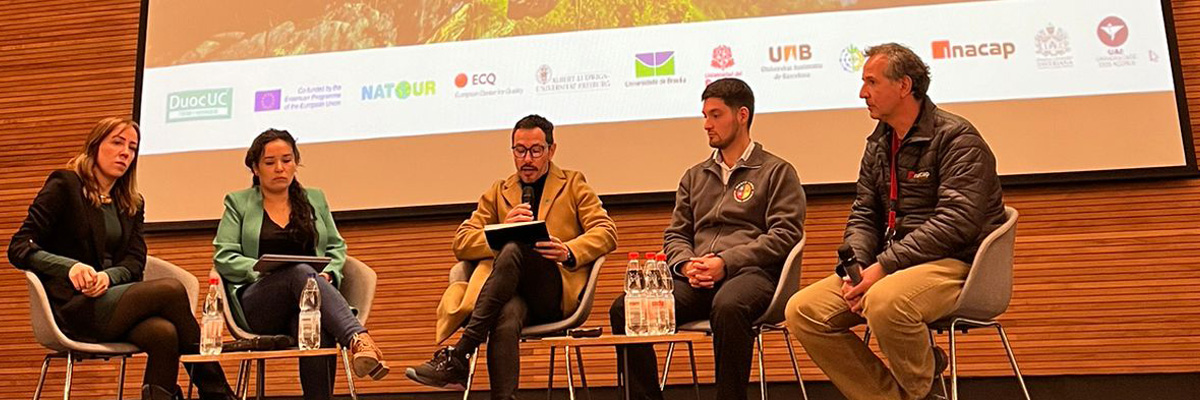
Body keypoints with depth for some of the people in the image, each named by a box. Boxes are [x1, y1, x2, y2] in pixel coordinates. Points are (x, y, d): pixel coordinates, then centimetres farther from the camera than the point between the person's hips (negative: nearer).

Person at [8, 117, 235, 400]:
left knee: (165, 332, -30)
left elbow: (135, 262, 8)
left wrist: (109, 276, -16)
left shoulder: (132, 204, 18)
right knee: (171, 289, -26)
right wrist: (70, 266, -24)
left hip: (109, 299, 5)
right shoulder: (64, 185, 1)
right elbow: (19, 247, -6)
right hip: (72, 308, -5)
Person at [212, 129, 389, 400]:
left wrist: (328, 274, -2)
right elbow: (224, 257, 5)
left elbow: (337, 247, 20)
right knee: (302, 273, -39)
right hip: (256, 307, -2)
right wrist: (264, 270, -12)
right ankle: (359, 339, -56)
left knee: (316, 326, -39)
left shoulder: (315, 199, 21)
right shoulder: (238, 203, 14)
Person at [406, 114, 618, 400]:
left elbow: (606, 232, 6)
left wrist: (568, 251, -16)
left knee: (514, 250, -34)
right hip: (513, 293, 2)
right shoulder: (498, 192, 24)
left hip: (559, 293, -1)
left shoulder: (574, 184, 18)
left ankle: (457, 357, -36)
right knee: (507, 315, -38)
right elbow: (461, 243, 14)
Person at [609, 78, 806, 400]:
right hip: (695, 279, 5)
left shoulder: (776, 171, 10)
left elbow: (785, 234, -2)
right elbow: (675, 235, 21)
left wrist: (726, 261, -13)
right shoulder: (694, 177, 25)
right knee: (624, 309, -20)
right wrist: (686, 264, -3)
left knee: (728, 306, -41)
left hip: (750, 272, -4)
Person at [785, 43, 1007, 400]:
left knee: (885, 301, -39)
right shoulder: (878, 143, 15)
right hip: (891, 265, 7)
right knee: (803, 311, -10)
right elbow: (863, 215, 15)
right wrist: (856, 266, -6)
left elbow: (956, 222, -19)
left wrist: (884, 266, -22)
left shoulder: (956, 138, -9)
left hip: (955, 263, -7)